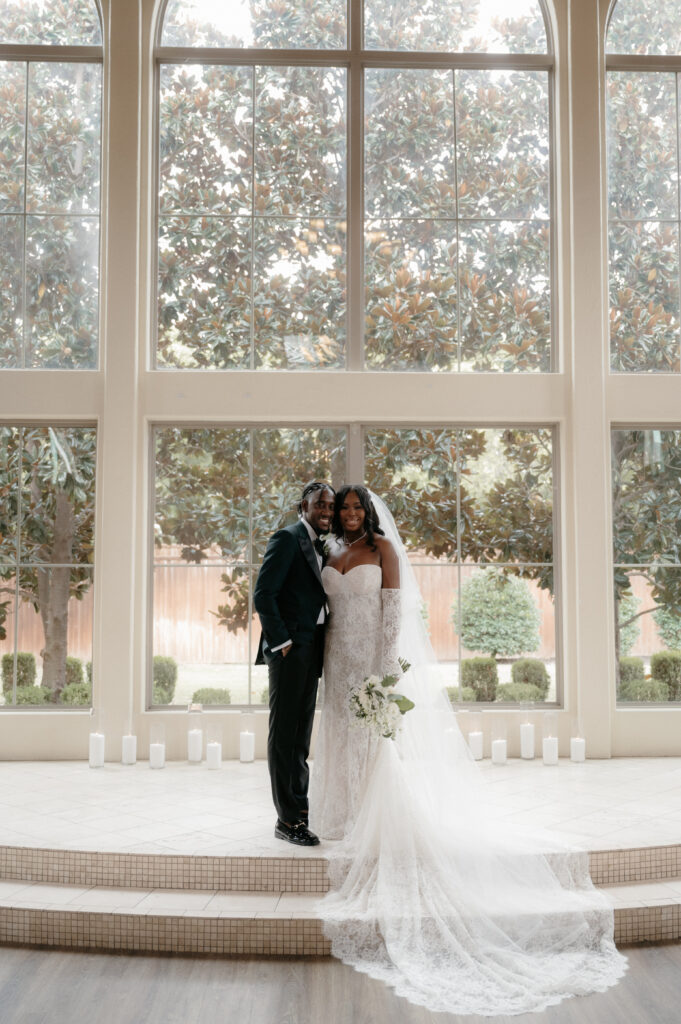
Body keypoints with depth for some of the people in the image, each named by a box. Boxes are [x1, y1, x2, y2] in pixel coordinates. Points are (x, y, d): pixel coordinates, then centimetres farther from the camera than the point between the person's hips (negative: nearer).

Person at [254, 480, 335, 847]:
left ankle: (298, 809, 23)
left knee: (301, 734, 14)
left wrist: (318, 647, 10)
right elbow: (263, 594, -15)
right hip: (289, 651, -9)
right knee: (285, 733, -4)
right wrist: (282, 642, -15)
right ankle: (288, 819, 0)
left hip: (310, 652, 9)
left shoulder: (317, 546, 19)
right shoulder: (287, 539, -8)